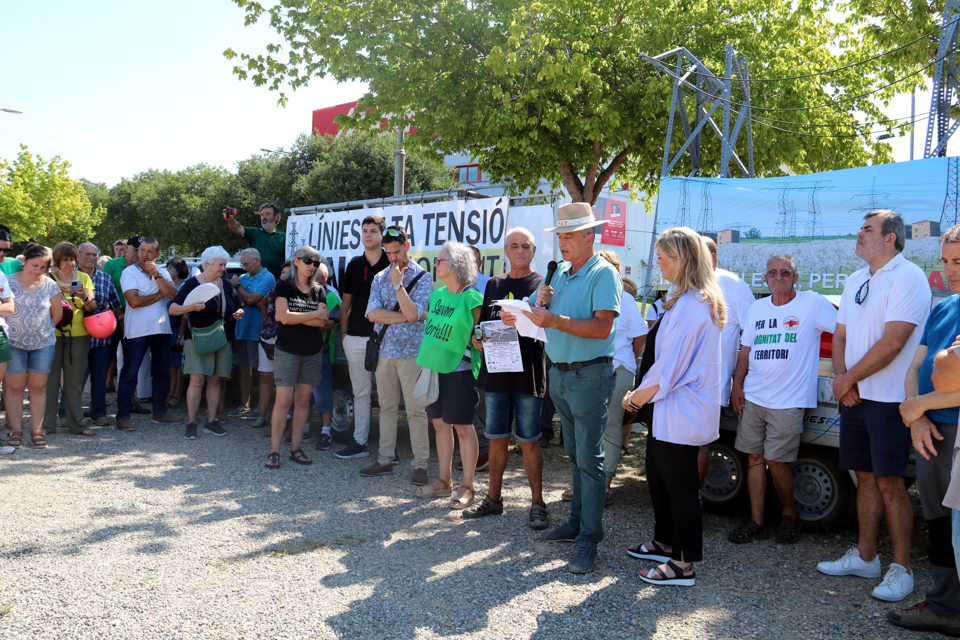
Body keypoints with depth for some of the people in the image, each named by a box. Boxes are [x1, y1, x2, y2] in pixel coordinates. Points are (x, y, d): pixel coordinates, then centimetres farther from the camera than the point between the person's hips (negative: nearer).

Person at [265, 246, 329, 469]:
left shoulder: (318, 290, 9)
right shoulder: (284, 286, -1)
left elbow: (321, 322, -4)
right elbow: (284, 317, -15)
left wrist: (295, 317, -13)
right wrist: (314, 314, -8)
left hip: (312, 352, 4)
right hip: (287, 351, -4)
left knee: (303, 400, 5)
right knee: (283, 400, -7)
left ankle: (296, 448, 13)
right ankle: (274, 450, 0)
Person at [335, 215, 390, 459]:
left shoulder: (392, 264, -1)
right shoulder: (354, 265, 12)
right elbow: (346, 302, 16)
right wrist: (343, 332, 11)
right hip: (355, 337, 4)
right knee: (360, 392, 10)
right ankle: (359, 442, 18)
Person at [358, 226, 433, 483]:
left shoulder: (422, 277, -2)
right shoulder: (380, 278, 11)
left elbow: (412, 313, -16)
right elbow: (373, 313, -4)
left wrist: (398, 284, -13)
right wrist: (406, 317, -11)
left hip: (411, 352, -4)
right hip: (384, 351, 5)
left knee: (415, 410, -2)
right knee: (387, 407, 11)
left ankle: (421, 464, 4)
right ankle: (386, 459, 21)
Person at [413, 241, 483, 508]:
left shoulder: (472, 298, -11)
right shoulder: (437, 294, 11)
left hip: (458, 370, -7)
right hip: (433, 367, 8)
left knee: (463, 427, -1)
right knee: (440, 424, 15)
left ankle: (467, 487, 9)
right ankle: (444, 480, 27)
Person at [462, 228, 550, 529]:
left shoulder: (542, 284, 1)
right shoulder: (494, 284, 15)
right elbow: (482, 327, 18)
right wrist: (479, 339, -4)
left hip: (527, 374, -4)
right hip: (495, 371, 5)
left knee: (529, 441, 0)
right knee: (497, 438, 12)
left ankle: (537, 503, 11)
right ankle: (493, 497, 25)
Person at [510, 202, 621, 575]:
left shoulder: (603, 274, -10)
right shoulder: (561, 272, 15)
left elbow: (602, 327, -21)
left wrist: (555, 320, -26)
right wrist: (541, 306, -3)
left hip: (589, 375, -8)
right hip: (559, 374, 8)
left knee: (589, 458, -4)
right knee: (574, 455, 15)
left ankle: (589, 539, 2)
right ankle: (577, 522, 26)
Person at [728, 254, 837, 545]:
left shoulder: (812, 303, -4)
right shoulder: (757, 308, 12)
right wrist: (737, 385, 9)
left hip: (788, 400, -5)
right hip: (753, 398, 5)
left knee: (776, 461, -4)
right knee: (754, 458, 7)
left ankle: (790, 514, 21)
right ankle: (756, 522, 15)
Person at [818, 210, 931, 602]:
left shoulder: (908, 277, -11)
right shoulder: (855, 281, 15)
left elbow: (893, 342, -18)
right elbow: (840, 336, 15)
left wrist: (848, 379, -11)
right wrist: (841, 379, -2)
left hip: (889, 399, -7)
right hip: (855, 396, 8)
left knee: (889, 482, -5)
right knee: (866, 477, 13)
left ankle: (901, 568, 6)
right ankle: (865, 557, 22)